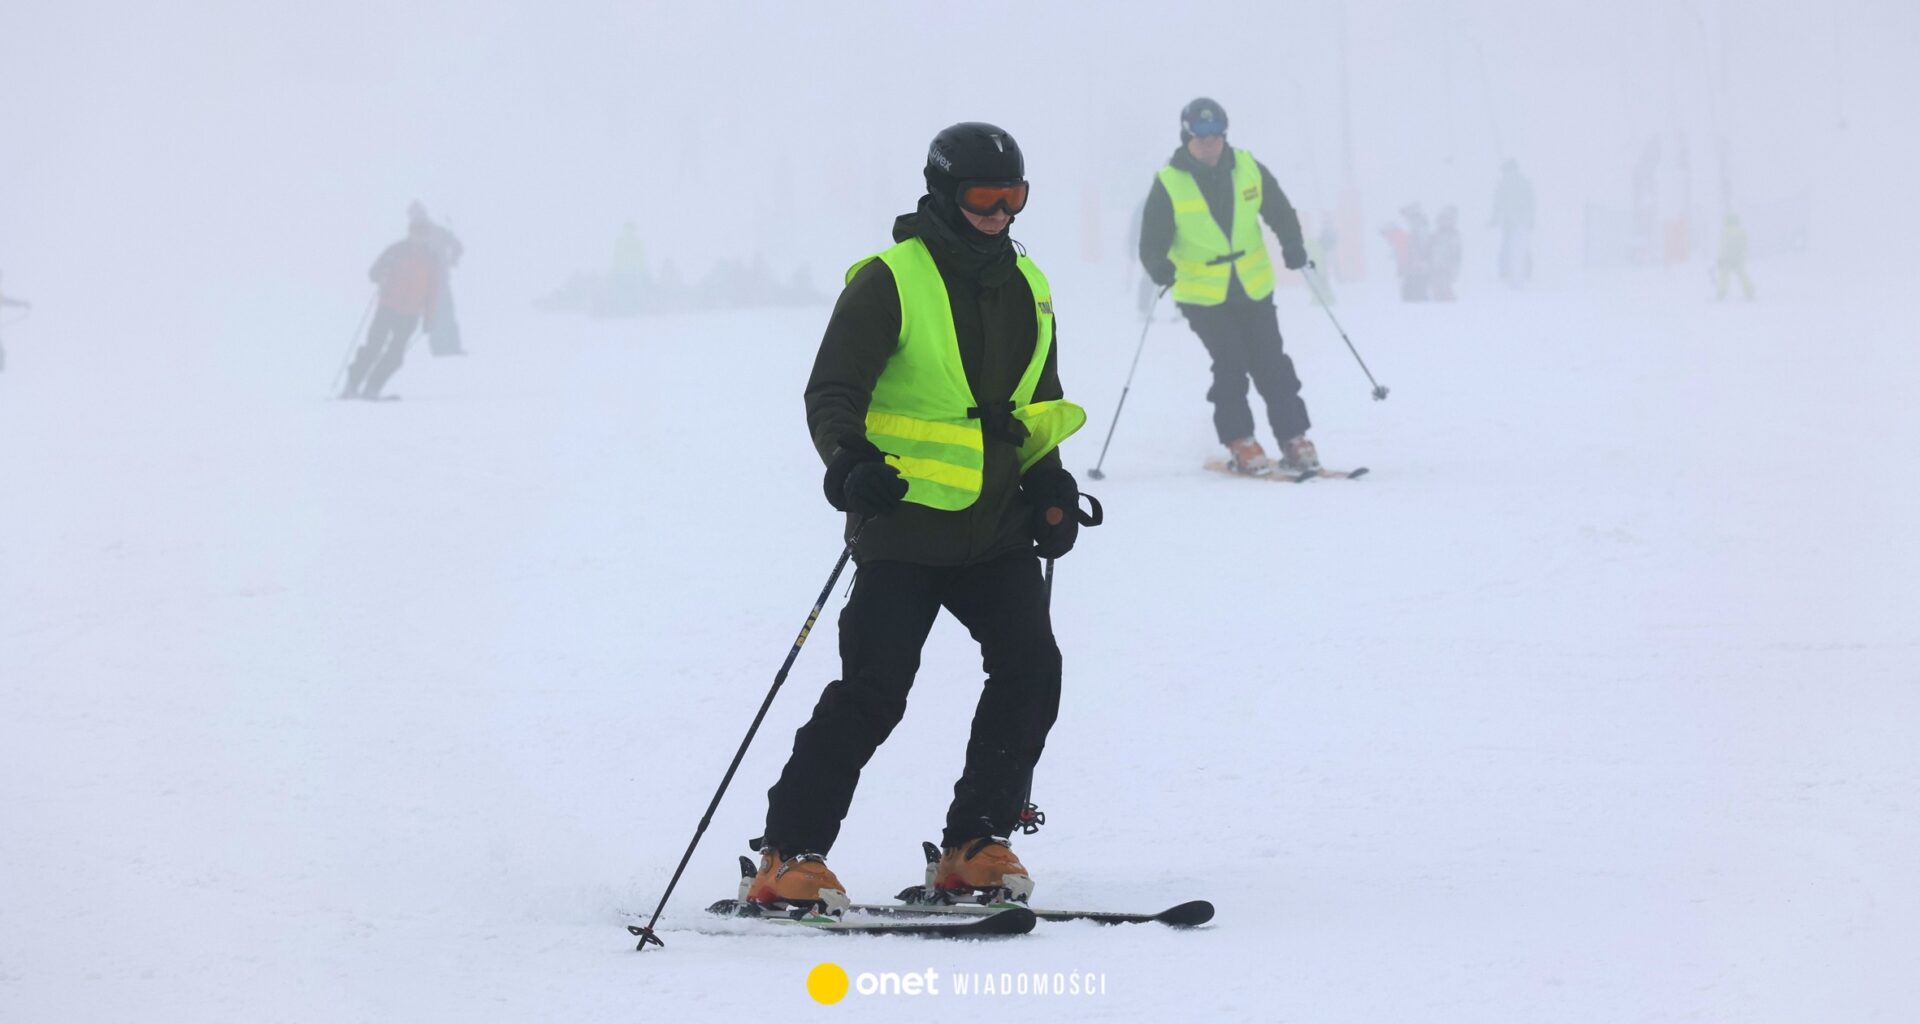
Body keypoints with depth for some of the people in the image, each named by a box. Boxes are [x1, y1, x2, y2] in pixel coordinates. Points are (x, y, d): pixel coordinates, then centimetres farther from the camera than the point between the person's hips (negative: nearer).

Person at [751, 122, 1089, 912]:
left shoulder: (1027, 289, 13)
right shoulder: (888, 283, -7)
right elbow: (832, 393, -11)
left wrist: (1048, 482, 10)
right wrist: (850, 461, -29)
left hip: (995, 528, 6)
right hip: (906, 526, -6)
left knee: (1030, 670, -6)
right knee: (873, 690, -11)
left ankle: (975, 846, 6)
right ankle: (789, 854, -4)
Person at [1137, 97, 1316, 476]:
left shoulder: (1248, 170, -1)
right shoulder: (1169, 185, -9)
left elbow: (1280, 212, 10)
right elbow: (1153, 242, -9)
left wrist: (1292, 244, -9)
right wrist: (1160, 267, -31)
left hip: (1254, 288, 3)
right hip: (1202, 294, -3)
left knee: (1272, 364, 1)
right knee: (1230, 364, -15)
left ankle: (1294, 439, 10)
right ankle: (1240, 444, -4)